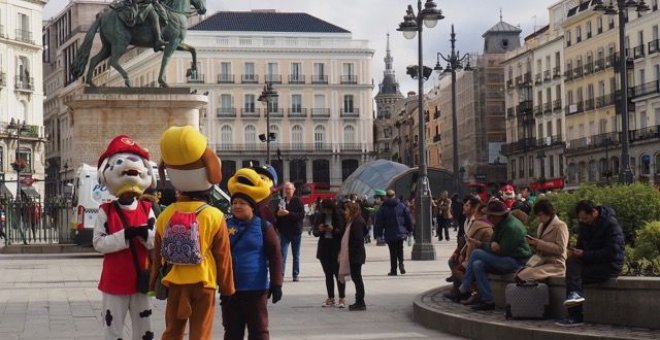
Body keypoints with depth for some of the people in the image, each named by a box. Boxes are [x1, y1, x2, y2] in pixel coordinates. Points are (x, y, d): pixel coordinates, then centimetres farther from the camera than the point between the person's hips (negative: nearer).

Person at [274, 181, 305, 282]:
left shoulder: (298, 201, -4)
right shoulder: (281, 201, 5)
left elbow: (302, 215, -16)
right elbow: (275, 216, 14)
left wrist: (288, 213, -23)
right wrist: (278, 213, -7)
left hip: (295, 232, -1)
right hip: (284, 232, 2)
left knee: (296, 255, 9)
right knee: (282, 254, -6)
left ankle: (296, 274, 16)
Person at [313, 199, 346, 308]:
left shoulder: (339, 216, -9)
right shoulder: (320, 216, 5)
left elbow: (343, 231, -9)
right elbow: (315, 232, 9)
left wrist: (334, 230, -22)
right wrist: (319, 230, -11)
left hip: (337, 248, -5)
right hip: (324, 248, 5)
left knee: (338, 273, -4)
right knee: (328, 274, 10)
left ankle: (342, 298, 2)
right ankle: (330, 298, 17)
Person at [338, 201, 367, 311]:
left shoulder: (357, 222, -15)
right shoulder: (351, 222, 16)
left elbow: (358, 240, -20)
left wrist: (354, 254, -21)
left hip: (355, 255, -10)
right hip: (351, 255, 10)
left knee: (357, 277, -5)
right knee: (356, 277, 12)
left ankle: (360, 303, -1)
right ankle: (359, 302, 16)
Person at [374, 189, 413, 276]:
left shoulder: (383, 208, -6)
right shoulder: (402, 206, -1)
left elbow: (379, 222, -3)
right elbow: (408, 219, 4)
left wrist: (379, 233, 5)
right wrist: (409, 230, 14)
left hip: (389, 234, -2)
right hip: (401, 233, 2)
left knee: (393, 252, 5)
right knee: (400, 250, 18)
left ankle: (393, 270, 4)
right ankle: (401, 264, -4)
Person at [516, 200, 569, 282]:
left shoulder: (560, 226, -4)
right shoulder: (542, 225, 17)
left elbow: (560, 249, -15)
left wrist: (538, 243, -17)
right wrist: (533, 242, -1)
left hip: (555, 264, -7)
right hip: (541, 260, 7)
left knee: (522, 276, -30)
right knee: (519, 274, -23)